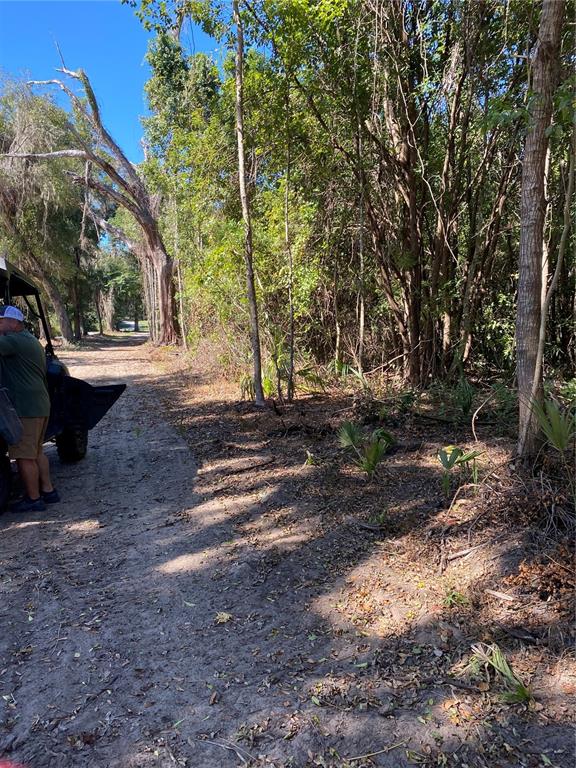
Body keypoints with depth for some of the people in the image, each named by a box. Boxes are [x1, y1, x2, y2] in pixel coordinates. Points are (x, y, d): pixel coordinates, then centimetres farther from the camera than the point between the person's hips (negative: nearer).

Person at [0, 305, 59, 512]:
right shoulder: (32, 341, 18)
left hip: (25, 407, -10)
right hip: (41, 404, 10)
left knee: (24, 456, -1)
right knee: (36, 452, 18)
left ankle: (33, 499, 7)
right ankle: (48, 491, 24)